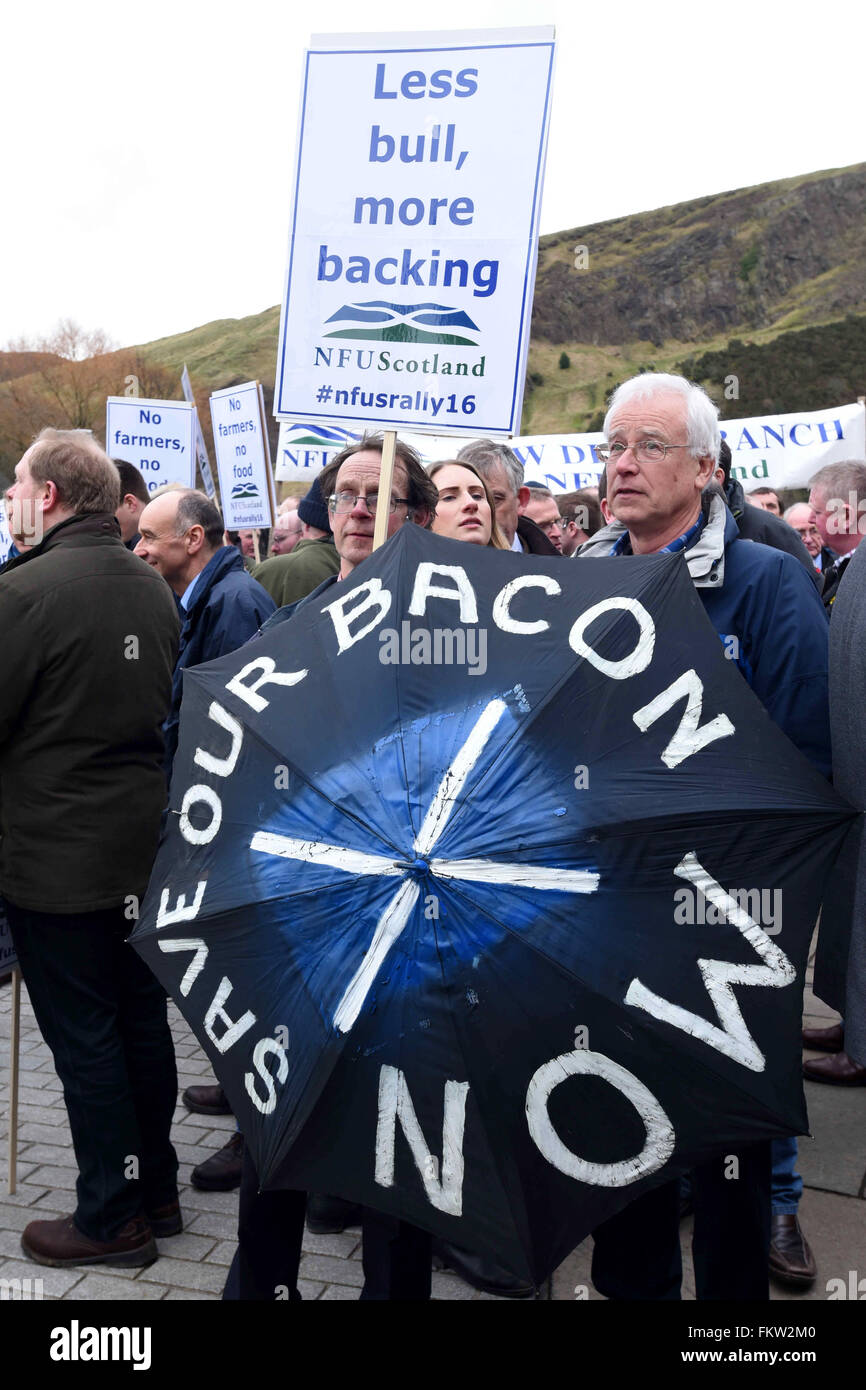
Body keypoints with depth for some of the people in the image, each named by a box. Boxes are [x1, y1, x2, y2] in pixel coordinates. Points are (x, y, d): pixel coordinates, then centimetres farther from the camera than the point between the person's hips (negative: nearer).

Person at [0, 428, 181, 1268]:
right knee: (141, 1018, 16)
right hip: (143, 843, 7)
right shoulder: (152, 587, 5)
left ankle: (112, 1216, 15)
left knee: (83, 1037, 4)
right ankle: (156, 1189, 29)